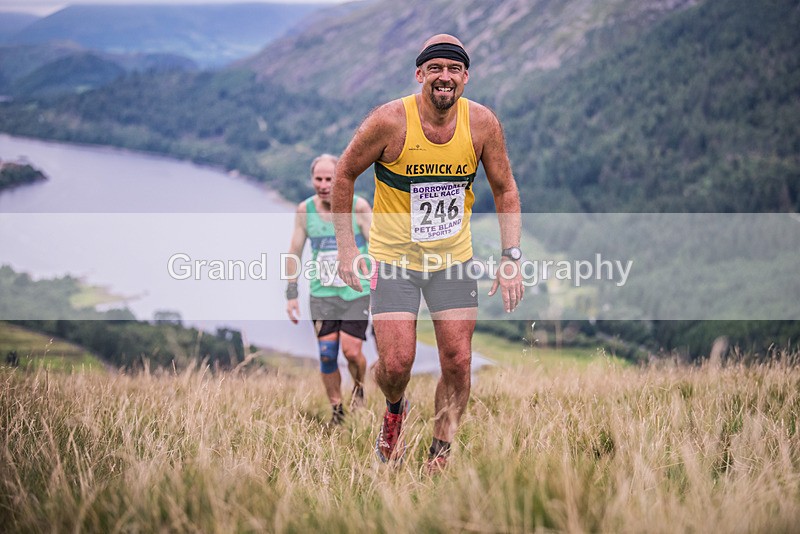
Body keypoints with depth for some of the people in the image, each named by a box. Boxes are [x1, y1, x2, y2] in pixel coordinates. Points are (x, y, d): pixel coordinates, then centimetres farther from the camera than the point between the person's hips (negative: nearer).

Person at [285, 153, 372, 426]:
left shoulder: (358, 207, -8)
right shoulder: (305, 210, 0)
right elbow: (294, 253, 9)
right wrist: (291, 295, 7)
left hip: (356, 293, -2)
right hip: (322, 294, 2)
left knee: (351, 351, -12)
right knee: (327, 355, -3)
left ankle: (359, 387, 20)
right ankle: (336, 410, 13)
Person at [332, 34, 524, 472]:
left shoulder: (482, 123, -11)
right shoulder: (390, 121, -19)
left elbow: (505, 190, 2)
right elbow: (344, 174, -5)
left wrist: (511, 257, -6)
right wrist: (346, 247, -8)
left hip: (453, 257, 3)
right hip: (393, 256, -2)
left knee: (458, 362, -3)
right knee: (396, 364, -9)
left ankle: (439, 459, 15)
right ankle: (395, 410, 28)